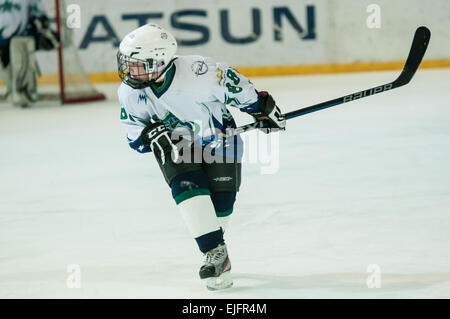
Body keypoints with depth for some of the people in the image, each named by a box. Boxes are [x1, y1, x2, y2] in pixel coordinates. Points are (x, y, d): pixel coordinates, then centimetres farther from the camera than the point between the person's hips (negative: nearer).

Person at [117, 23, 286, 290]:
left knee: (221, 201, -7)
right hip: (174, 146, 2)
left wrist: (262, 106, -6)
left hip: (218, 139, -2)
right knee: (187, 188, -23)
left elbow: (233, 83, -16)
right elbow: (134, 135, -5)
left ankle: (213, 239, 22)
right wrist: (151, 134, -27)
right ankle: (215, 253, -21)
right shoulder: (130, 92, -18)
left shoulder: (195, 72, -33)